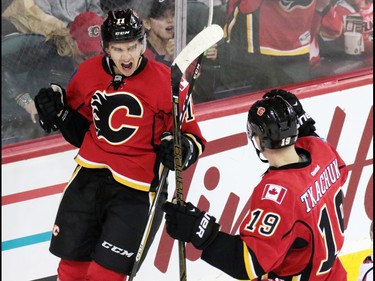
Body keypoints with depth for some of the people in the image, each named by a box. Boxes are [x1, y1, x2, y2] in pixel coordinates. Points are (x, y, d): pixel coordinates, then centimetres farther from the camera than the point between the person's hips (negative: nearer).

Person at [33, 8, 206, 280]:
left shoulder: (168, 82, -12)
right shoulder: (88, 73, 1)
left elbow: (194, 138, -4)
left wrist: (180, 147, -25)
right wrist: (58, 112, -3)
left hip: (137, 189, -5)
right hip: (89, 178, 5)